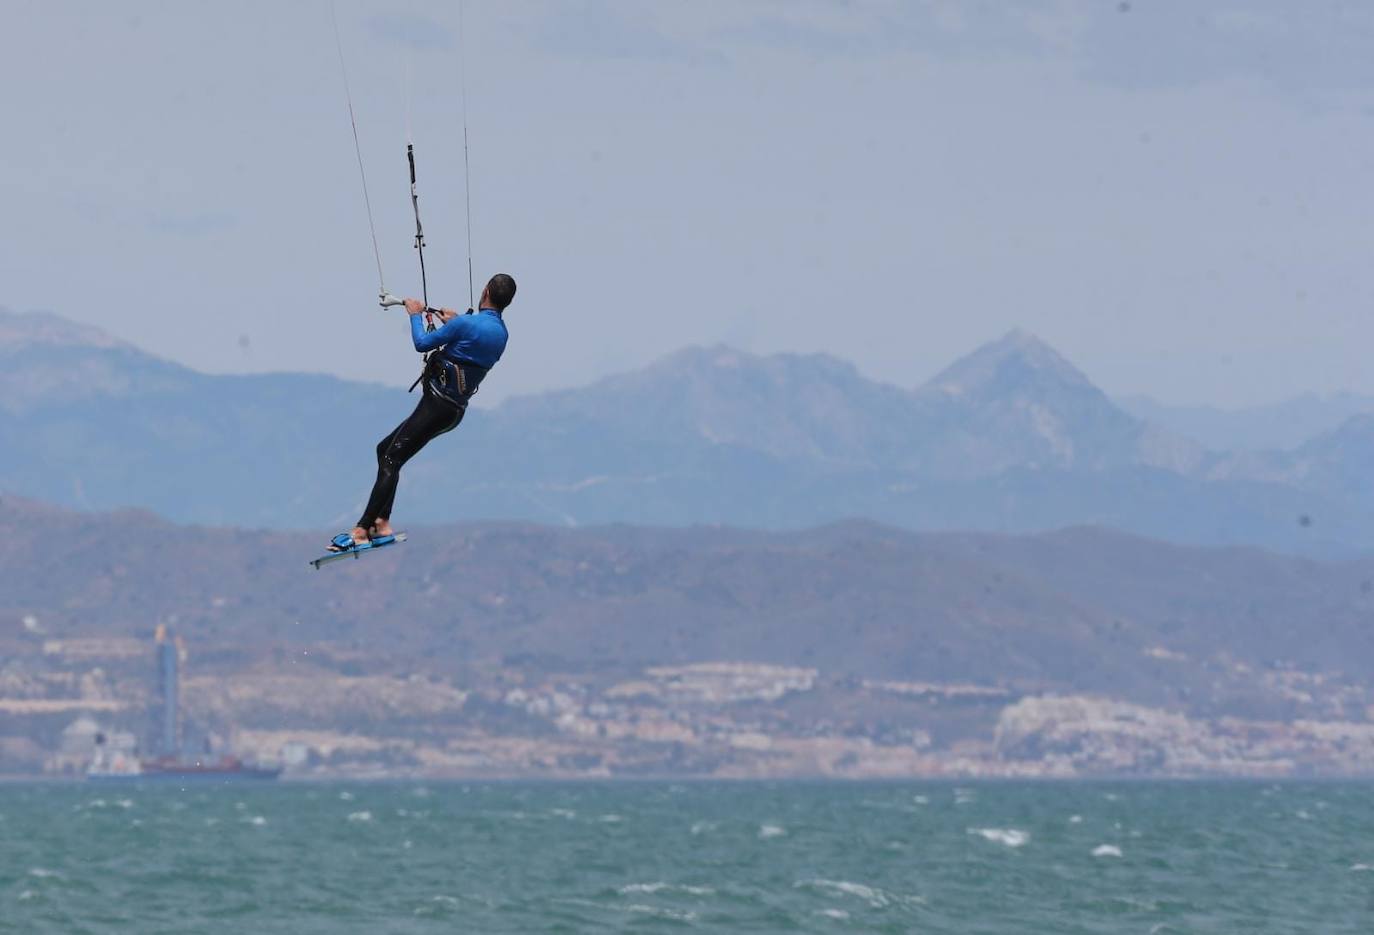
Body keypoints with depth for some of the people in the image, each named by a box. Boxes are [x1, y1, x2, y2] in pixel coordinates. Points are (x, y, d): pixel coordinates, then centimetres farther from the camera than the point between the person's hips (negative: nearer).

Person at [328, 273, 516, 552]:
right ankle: (382, 524, 12)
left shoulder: (465, 324, -17)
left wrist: (415, 315, 7)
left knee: (391, 461, -11)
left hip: (437, 401, -9)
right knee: (385, 449, 17)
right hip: (455, 410, 9)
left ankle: (361, 532, -17)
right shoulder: (501, 334, 8)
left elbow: (422, 343, -9)